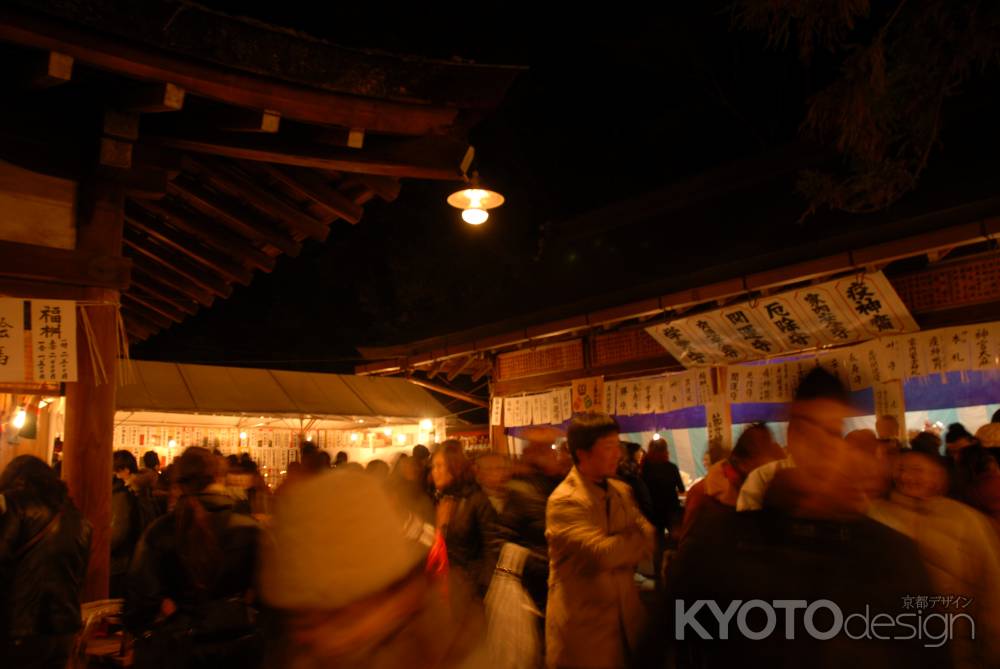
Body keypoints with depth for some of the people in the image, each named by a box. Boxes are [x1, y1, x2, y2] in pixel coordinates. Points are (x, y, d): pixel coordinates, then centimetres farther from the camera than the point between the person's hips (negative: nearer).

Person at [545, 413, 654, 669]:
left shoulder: (622, 491, 7)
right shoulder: (563, 501, -18)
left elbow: (648, 541, 0)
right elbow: (602, 552, -27)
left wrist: (620, 549, -19)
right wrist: (637, 536, -9)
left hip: (625, 617, 7)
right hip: (583, 625, -6)